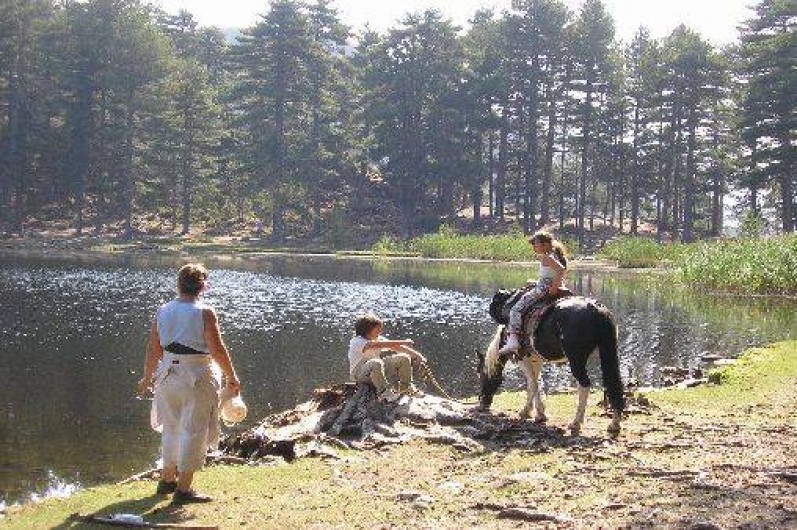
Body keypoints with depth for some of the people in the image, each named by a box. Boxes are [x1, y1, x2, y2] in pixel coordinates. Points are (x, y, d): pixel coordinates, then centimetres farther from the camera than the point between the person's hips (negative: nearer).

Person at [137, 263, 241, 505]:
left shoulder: (163, 311, 2)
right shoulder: (204, 313, -13)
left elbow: (153, 348, 7)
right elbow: (217, 349, -14)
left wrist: (147, 377, 20)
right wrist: (231, 377, -3)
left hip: (168, 375, 5)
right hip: (198, 378, -5)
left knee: (171, 428, 20)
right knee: (194, 432, 3)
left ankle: (167, 479, 32)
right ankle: (183, 489, 4)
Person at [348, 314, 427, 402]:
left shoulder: (378, 339, 3)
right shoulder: (357, 341, -21)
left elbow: (396, 347, 1)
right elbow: (378, 345, -35)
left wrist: (417, 355, -10)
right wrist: (403, 342, -36)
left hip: (377, 370, 8)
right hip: (359, 374, -8)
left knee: (404, 358, -3)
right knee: (376, 363, -41)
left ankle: (405, 388, 6)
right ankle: (385, 393, -34)